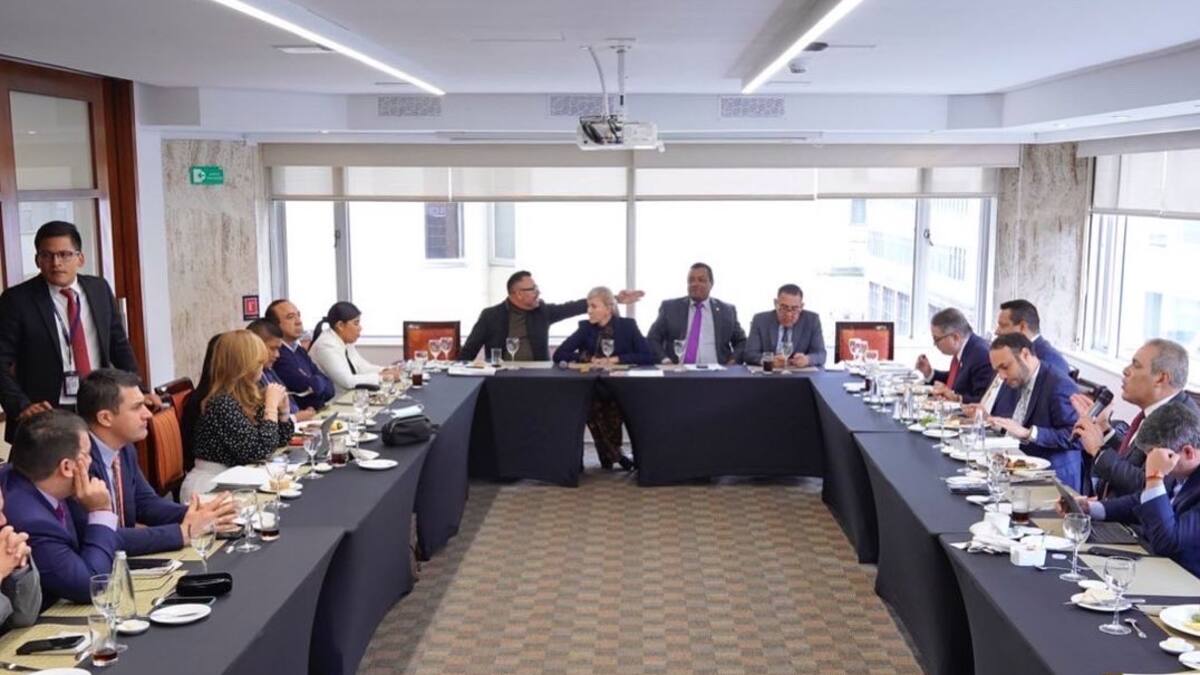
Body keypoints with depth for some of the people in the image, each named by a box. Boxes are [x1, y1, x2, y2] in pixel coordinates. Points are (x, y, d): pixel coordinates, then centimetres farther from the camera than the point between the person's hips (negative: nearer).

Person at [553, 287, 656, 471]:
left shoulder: (627, 326, 1)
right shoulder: (585, 328, 5)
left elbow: (649, 357, -8)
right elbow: (559, 355, -1)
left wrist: (615, 359, -14)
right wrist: (590, 359, -12)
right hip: (592, 390, 1)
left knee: (612, 404, -25)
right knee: (591, 403, -23)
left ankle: (609, 454, -1)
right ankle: (615, 455, -6)